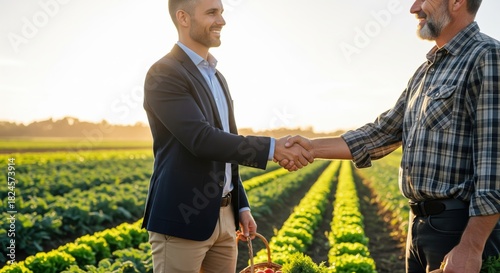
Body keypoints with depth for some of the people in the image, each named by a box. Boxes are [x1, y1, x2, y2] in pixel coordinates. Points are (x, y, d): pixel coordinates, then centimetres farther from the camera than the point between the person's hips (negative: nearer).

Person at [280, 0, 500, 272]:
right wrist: (312, 147, 7)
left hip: (462, 227, -8)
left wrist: (471, 247, -23)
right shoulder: (425, 72, 16)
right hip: (421, 222, 8)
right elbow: (382, 133, 16)